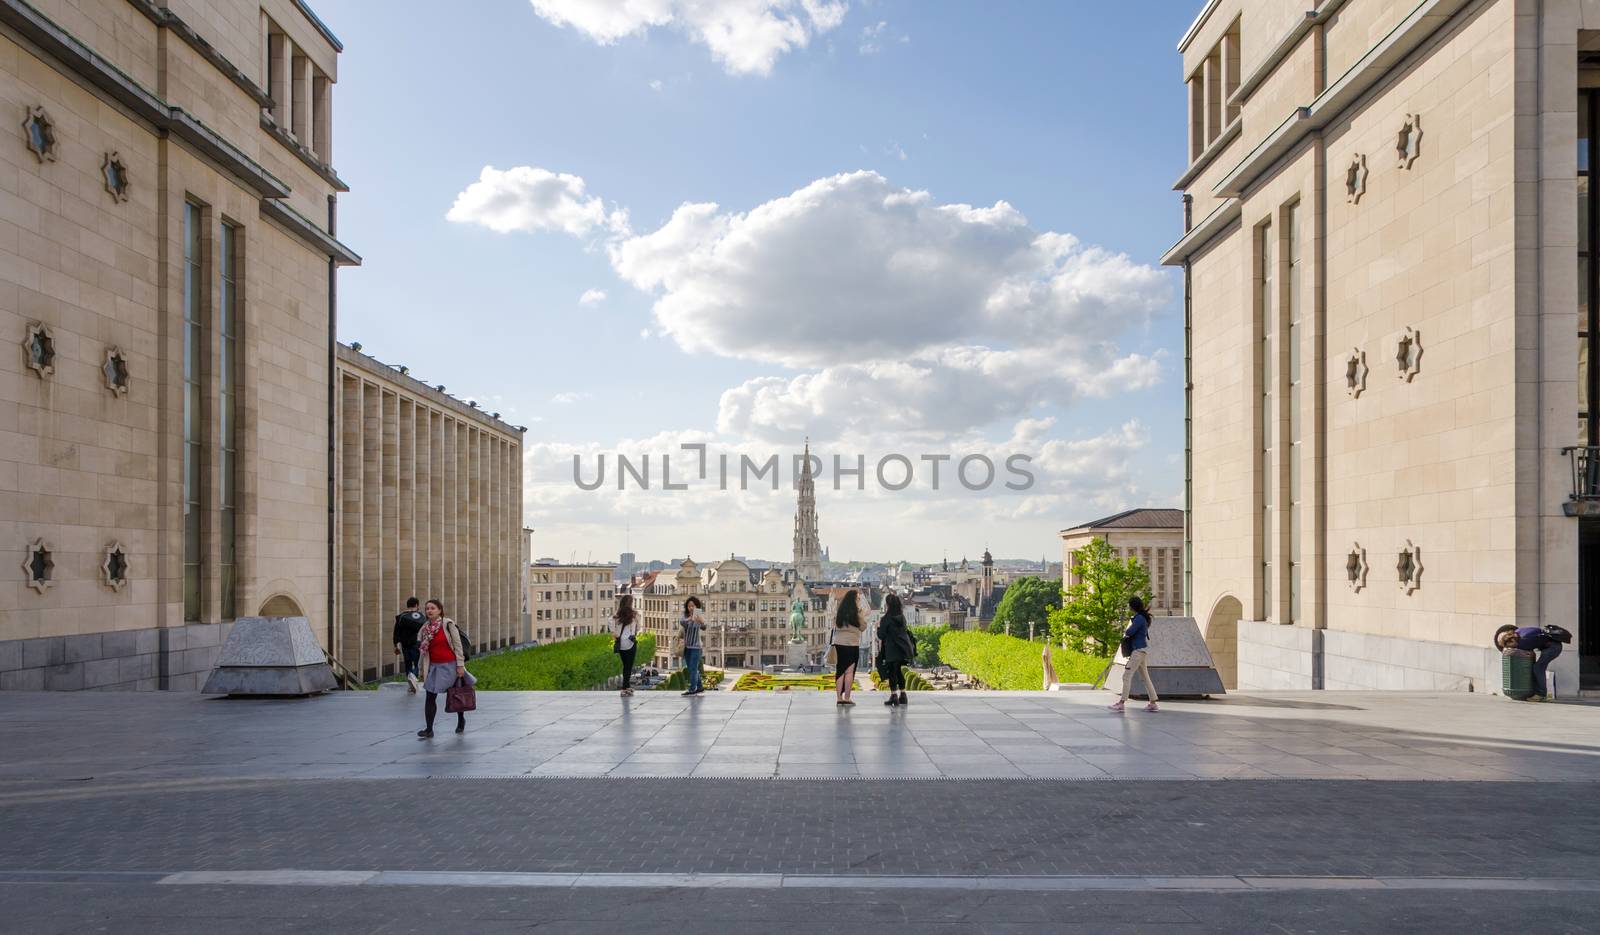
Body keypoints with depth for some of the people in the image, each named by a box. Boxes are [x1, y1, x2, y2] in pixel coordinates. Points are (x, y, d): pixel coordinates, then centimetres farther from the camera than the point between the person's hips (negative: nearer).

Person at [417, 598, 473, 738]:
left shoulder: (448, 624, -10)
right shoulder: (425, 628, 5)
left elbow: (457, 644, -10)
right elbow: (422, 649, 13)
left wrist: (460, 665, -14)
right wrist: (422, 669, 11)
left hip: (449, 665, -4)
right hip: (434, 666, 4)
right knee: (430, 697, -2)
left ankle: (461, 720, 34)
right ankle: (429, 729, 3)